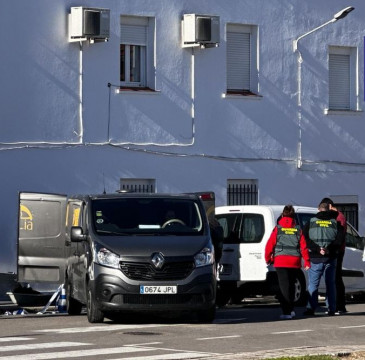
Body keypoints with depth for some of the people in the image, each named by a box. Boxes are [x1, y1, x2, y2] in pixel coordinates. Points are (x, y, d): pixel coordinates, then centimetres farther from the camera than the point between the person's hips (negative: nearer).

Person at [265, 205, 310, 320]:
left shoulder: (277, 229, -1)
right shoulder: (298, 230, 5)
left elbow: (270, 245, -2)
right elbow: (304, 246, 0)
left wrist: (268, 258, 12)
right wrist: (307, 262, 4)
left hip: (280, 261, -3)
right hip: (295, 262, 3)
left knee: (284, 286, -3)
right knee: (291, 285, 20)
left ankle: (286, 312, -12)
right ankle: (291, 309, 25)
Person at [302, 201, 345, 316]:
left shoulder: (310, 223, 3)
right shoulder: (336, 223, 5)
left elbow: (305, 240, -7)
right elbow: (339, 240, -9)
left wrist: (317, 249, -12)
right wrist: (329, 249, -13)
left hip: (315, 258, -1)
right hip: (330, 258, 1)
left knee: (313, 284, 4)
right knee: (330, 284, 9)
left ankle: (311, 308, -5)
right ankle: (331, 309, 5)